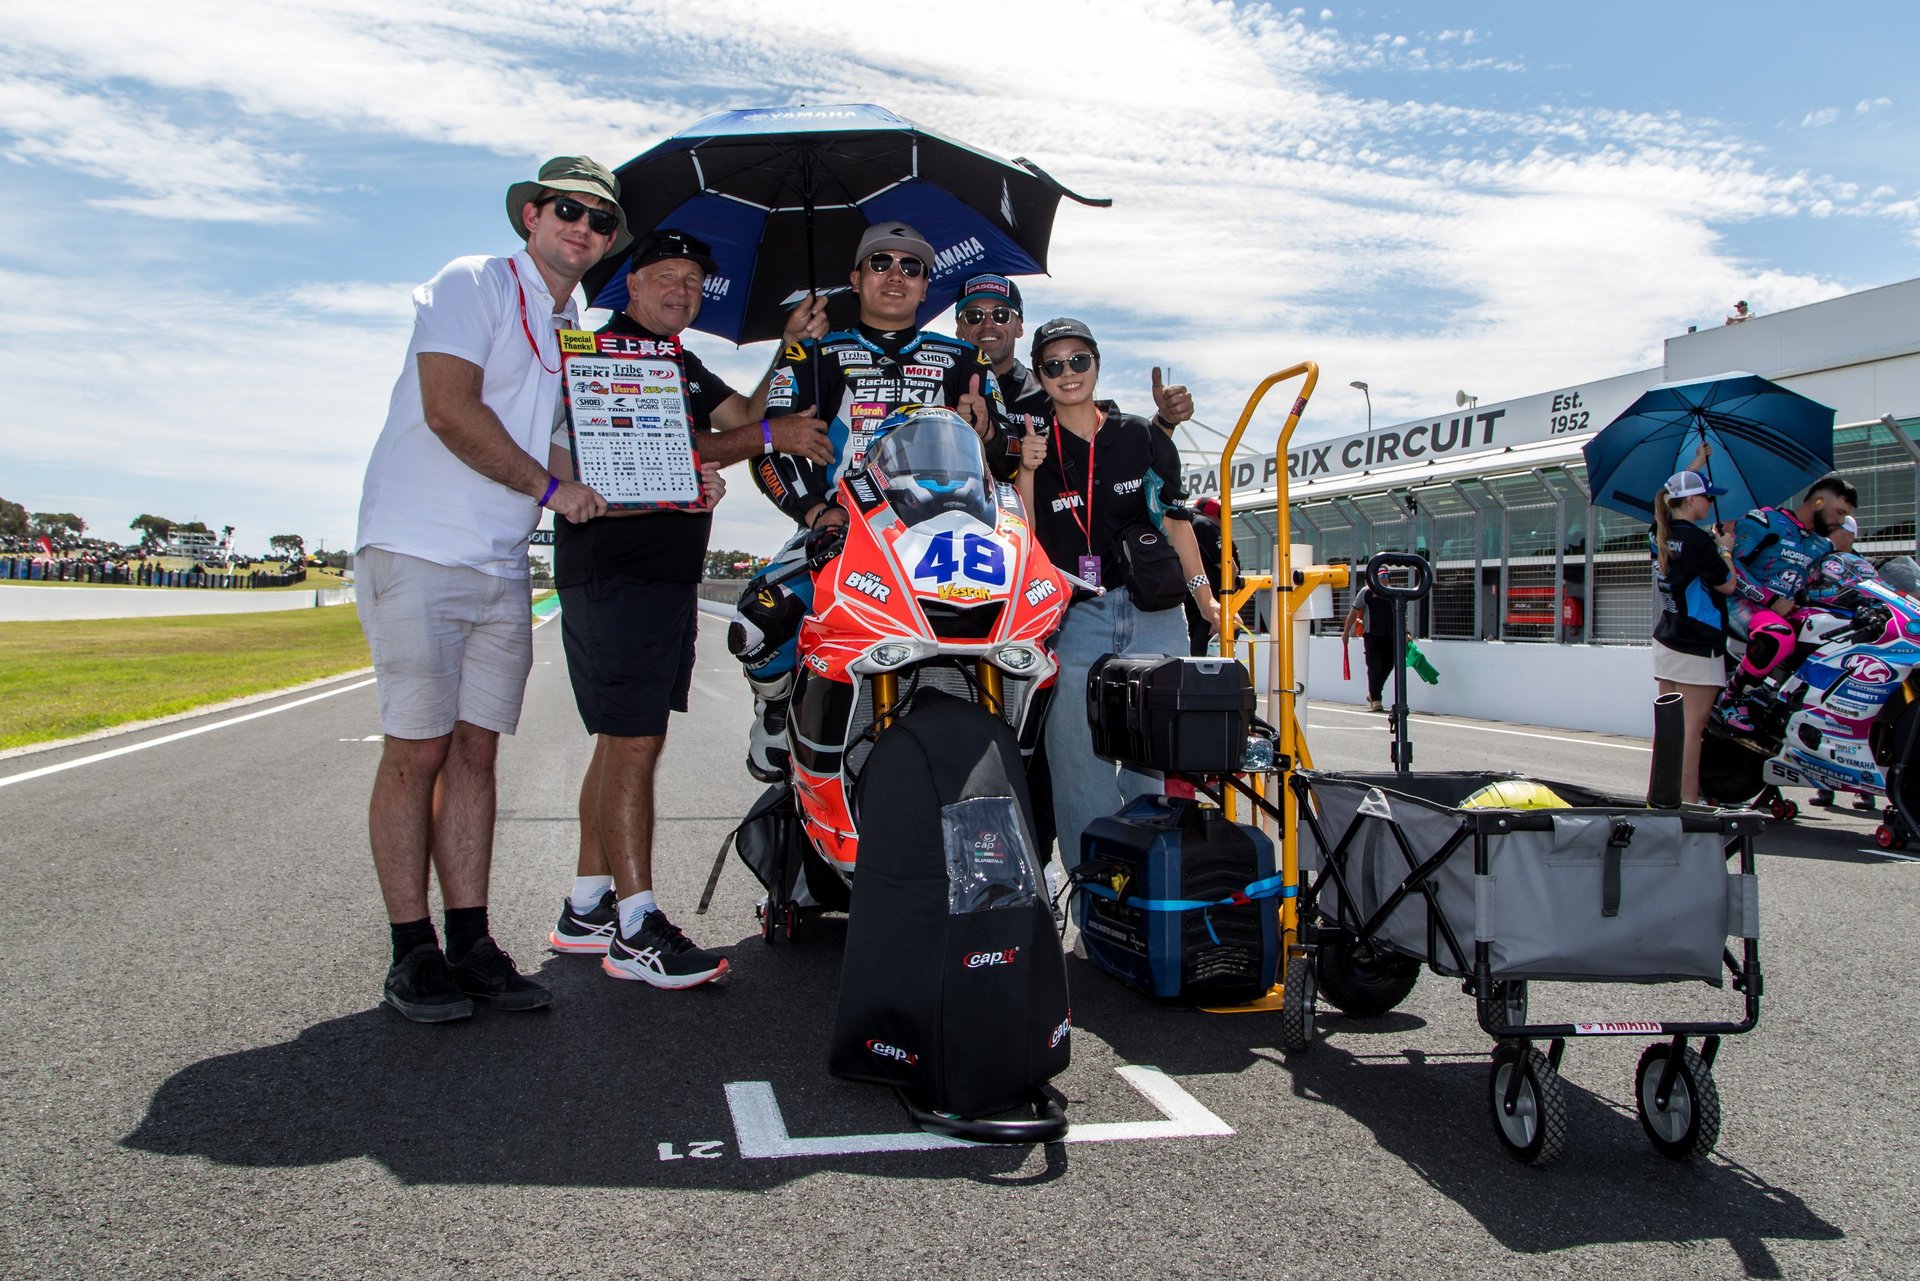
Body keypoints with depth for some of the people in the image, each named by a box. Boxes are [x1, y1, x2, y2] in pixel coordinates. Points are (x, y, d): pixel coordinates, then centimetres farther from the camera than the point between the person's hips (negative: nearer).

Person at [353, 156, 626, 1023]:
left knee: (475, 750, 6)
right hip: (420, 552, -7)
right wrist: (548, 486, -11)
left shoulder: (578, 334, 20)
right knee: (418, 751, -5)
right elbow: (448, 407, -16)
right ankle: (412, 953, 3)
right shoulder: (474, 285, -3)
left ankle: (470, 942, 10)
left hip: (504, 568, 7)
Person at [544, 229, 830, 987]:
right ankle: (635, 930, -10)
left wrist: (793, 351, 4)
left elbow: (744, 416, 13)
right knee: (633, 744, -12)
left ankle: (586, 909, 19)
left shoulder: (683, 366, 23)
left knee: (625, 741, 11)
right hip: (614, 574, -10)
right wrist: (771, 436, -15)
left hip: (670, 575, 10)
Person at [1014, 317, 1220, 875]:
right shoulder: (1033, 449, 7)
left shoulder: (1142, 436, 8)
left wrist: (1205, 599, 10)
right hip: (1076, 620, 0)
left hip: (1154, 615, 1)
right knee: (1081, 764, -3)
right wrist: (1027, 472, -12)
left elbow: (1174, 520, 12)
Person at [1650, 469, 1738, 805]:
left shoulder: (1659, 534, 7)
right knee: (1694, 725, -5)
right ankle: (1689, 800, -4)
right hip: (1698, 647, -8)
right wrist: (1725, 550, 6)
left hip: (1665, 641, 8)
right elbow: (1727, 585, -8)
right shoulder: (1698, 540, -15)